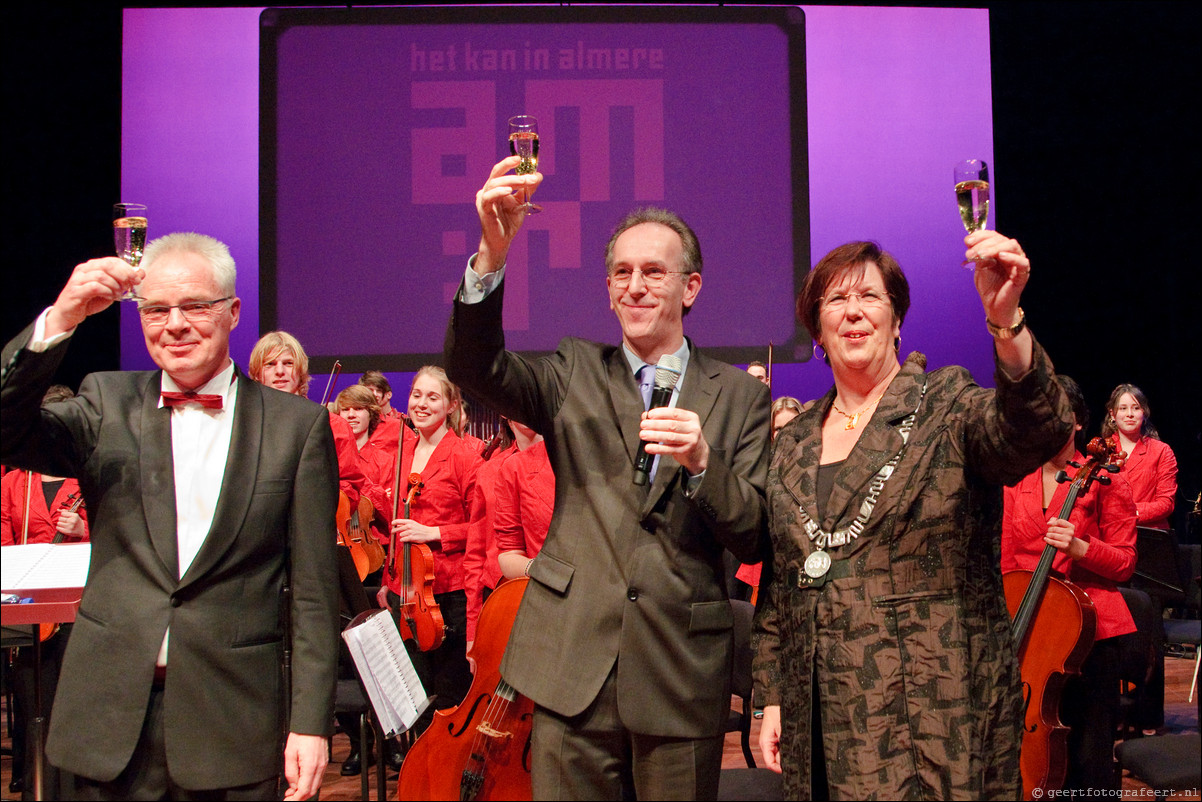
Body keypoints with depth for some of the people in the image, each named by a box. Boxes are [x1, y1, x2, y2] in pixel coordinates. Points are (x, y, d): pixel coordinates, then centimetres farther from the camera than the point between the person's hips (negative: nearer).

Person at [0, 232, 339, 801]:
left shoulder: (297, 426, 0)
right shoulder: (108, 405, 6)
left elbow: (313, 591, -2)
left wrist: (310, 723, -6)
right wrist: (59, 321, -22)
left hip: (234, 717, -1)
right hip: (112, 717, 2)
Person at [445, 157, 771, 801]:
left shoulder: (738, 397, 5)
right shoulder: (576, 376, 8)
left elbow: (753, 540, -1)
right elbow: (474, 366, -11)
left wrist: (702, 460, -19)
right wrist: (491, 254, -26)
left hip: (681, 681, 0)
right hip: (572, 672, 0)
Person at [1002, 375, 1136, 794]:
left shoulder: (1103, 480, 0)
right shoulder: (1016, 484, 11)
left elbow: (1124, 563, -2)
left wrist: (1079, 546, -20)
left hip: (1092, 629, -4)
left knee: (1090, 756, -2)